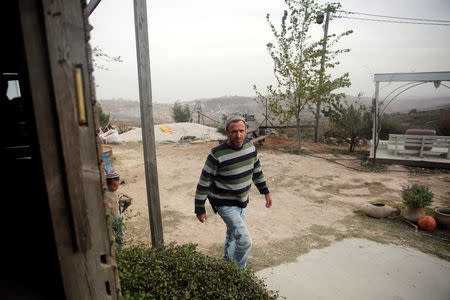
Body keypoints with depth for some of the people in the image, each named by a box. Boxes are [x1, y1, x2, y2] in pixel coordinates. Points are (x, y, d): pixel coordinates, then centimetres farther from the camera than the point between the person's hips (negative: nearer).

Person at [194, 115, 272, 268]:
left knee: (233, 236, 23)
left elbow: (257, 171, 10)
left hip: (242, 201, 6)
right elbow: (203, 183, -17)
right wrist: (200, 209, -12)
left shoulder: (250, 146, -6)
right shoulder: (217, 155, -25)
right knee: (245, 241, -11)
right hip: (224, 204, -6)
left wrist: (266, 192, 14)